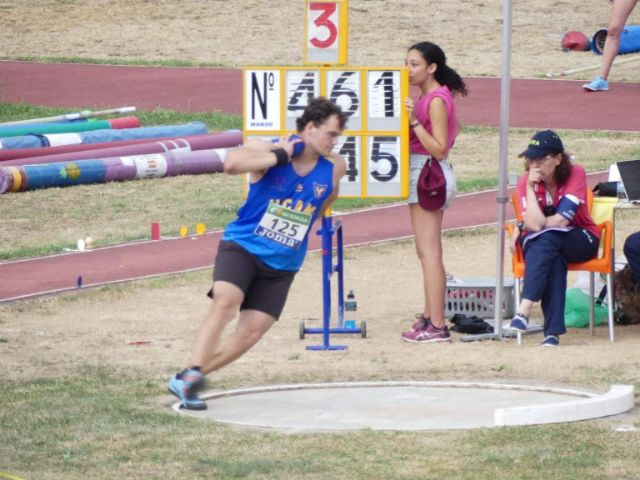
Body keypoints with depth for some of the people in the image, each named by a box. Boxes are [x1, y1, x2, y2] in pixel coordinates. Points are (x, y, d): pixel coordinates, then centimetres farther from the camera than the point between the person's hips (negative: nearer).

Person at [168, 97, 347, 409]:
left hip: (281, 266, 4)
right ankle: (191, 373, -31)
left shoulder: (334, 167, -1)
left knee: (251, 333, -3)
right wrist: (279, 156, -28)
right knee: (225, 301, -29)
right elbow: (231, 163, -34)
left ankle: (190, 379, 9)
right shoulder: (266, 150, -12)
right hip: (242, 247, -4)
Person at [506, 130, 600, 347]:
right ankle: (553, 331, -43)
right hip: (541, 246, 2)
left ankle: (524, 310, -48)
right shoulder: (526, 181, -8)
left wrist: (522, 227, -13)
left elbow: (561, 221, -21)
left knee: (547, 238, -35)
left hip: (580, 241, -2)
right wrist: (530, 188, -23)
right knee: (554, 259, -35)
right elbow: (536, 223, -21)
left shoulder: (576, 174, -14)